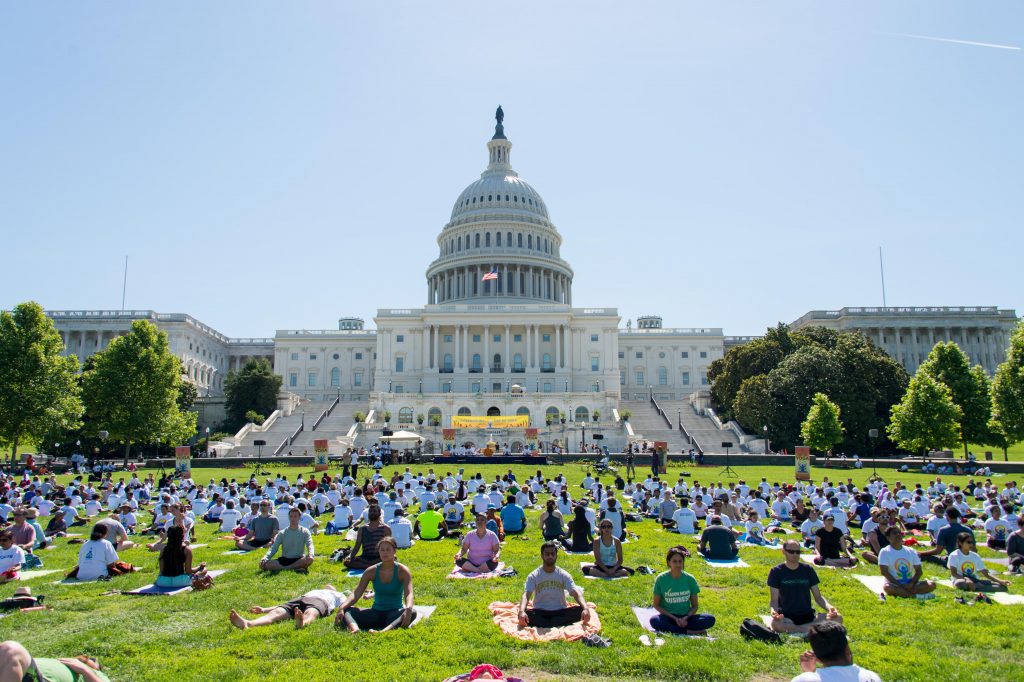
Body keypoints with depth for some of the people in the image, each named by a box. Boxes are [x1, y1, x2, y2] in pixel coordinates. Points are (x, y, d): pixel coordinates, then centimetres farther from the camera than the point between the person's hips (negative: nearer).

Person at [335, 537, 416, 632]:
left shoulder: (402, 571, -8)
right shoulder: (372, 571, 0)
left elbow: (408, 593, -22)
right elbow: (356, 594, -6)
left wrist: (408, 608, -44)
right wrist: (342, 607, -25)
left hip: (395, 614, -3)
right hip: (376, 613, 3)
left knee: (412, 612, -35)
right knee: (346, 610, -17)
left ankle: (384, 631, -58)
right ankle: (355, 629, -49)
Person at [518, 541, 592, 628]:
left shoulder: (564, 575, 0)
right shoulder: (534, 576, -4)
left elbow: (576, 593, -13)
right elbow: (526, 595, -18)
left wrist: (586, 608, -34)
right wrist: (521, 611, -41)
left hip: (560, 612, 2)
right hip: (540, 613, -2)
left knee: (580, 610, -27)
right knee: (526, 613, -34)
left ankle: (543, 625, -29)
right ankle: (560, 625, -31)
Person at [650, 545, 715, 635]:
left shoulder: (689, 579, -1)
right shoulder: (661, 579, -7)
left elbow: (695, 605, 6)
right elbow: (656, 605, -2)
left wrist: (686, 617, -14)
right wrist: (675, 618, -13)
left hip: (686, 618, 2)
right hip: (668, 617, -2)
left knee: (710, 619, -23)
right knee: (654, 621, -35)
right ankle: (688, 632, -23)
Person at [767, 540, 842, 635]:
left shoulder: (808, 570, 8)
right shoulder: (776, 572, -1)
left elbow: (818, 596, 9)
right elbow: (774, 600, -4)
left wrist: (829, 607, -12)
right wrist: (774, 611, -27)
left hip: (808, 616, 4)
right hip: (786, 617, -4)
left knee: (838, 618, -21)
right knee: (775, 623, -38)